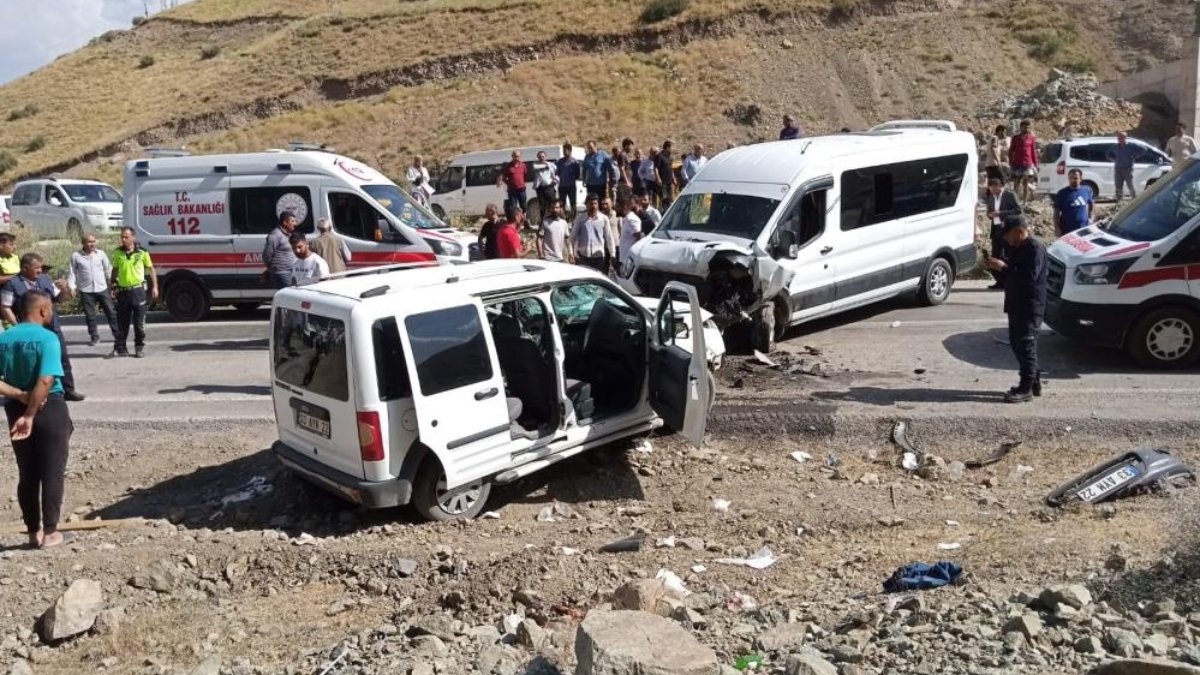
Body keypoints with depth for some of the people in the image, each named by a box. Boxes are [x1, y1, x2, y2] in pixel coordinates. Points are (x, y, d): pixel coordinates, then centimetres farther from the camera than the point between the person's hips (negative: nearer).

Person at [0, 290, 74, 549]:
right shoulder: (47, 338, -15)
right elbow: (45, 381, -24)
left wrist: (21, 397, -10)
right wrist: (29, 416, -20)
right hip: (50, 409, -6)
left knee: (27, 474, 13)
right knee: (52, 472, 4)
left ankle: (34, 532, 21)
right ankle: (50, 532, 8)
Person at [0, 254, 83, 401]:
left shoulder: (45, 279, 8)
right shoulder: (13, 284, -8)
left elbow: (57, 298, 16)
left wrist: (64, 290, -6)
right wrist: (17, 326, -16)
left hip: (53, 329, 5)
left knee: (63, 359, 9)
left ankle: (68, 390, 20)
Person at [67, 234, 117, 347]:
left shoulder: (101, 254, 3)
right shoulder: (76, 256, 0)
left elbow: (108, 269, 6)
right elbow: (72, 272, 4)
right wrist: (71, 287, -5)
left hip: (102, 289, 1)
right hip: (86, 291, -1)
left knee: (111, 312, 4)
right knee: (90, 315, 4)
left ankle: (117, 335, 13)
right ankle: (94, 338, 15)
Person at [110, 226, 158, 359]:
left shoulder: (142, 252, -3)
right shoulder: (118, 253, 5)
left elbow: (151, 269, 3)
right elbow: (115, 270, 16)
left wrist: (155, 286, -1)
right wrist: (112, 286, 12)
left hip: (138, 290, -3)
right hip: (122, 291, 3)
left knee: (139, 322, 2)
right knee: (122, 322, 8)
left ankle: (140, 347, 12)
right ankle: (120, 348, 14)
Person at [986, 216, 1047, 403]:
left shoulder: (1035, 248, -15)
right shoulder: (1017, 248, 16)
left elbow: (1030, 275, -25)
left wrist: (1004, 267, -24)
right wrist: (1000, 266, 8)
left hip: (1030, 306, -10)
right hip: (1017, 304, 10)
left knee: (1026, 345, -8)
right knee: (1018, 344, 13)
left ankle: (1026, 389, -5)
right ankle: (1034, 382, 23)